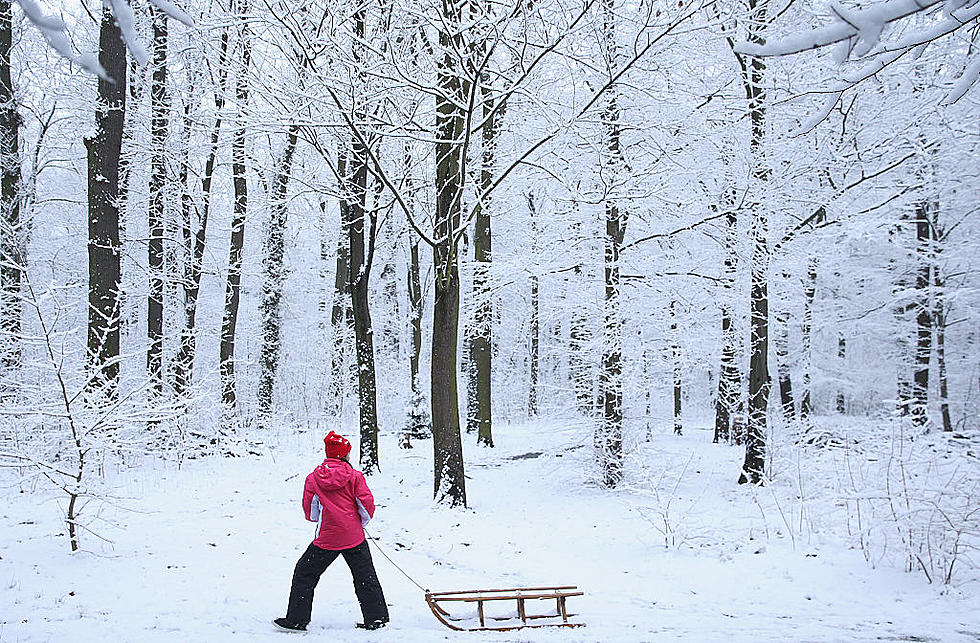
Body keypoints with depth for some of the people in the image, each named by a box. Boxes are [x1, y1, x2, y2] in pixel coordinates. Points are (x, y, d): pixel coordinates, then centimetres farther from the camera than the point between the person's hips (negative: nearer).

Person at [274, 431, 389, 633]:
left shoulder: (313, 478, -1)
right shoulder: (355, 476, -4)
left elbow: (310, 512, 3)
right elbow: (367, 504, -7)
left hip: (327, 539, 0)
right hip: (355, 538, 0)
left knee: (304, 573, 14)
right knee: (366, 577, 12)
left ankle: (296, 620, 13)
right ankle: (376, 618, 13)